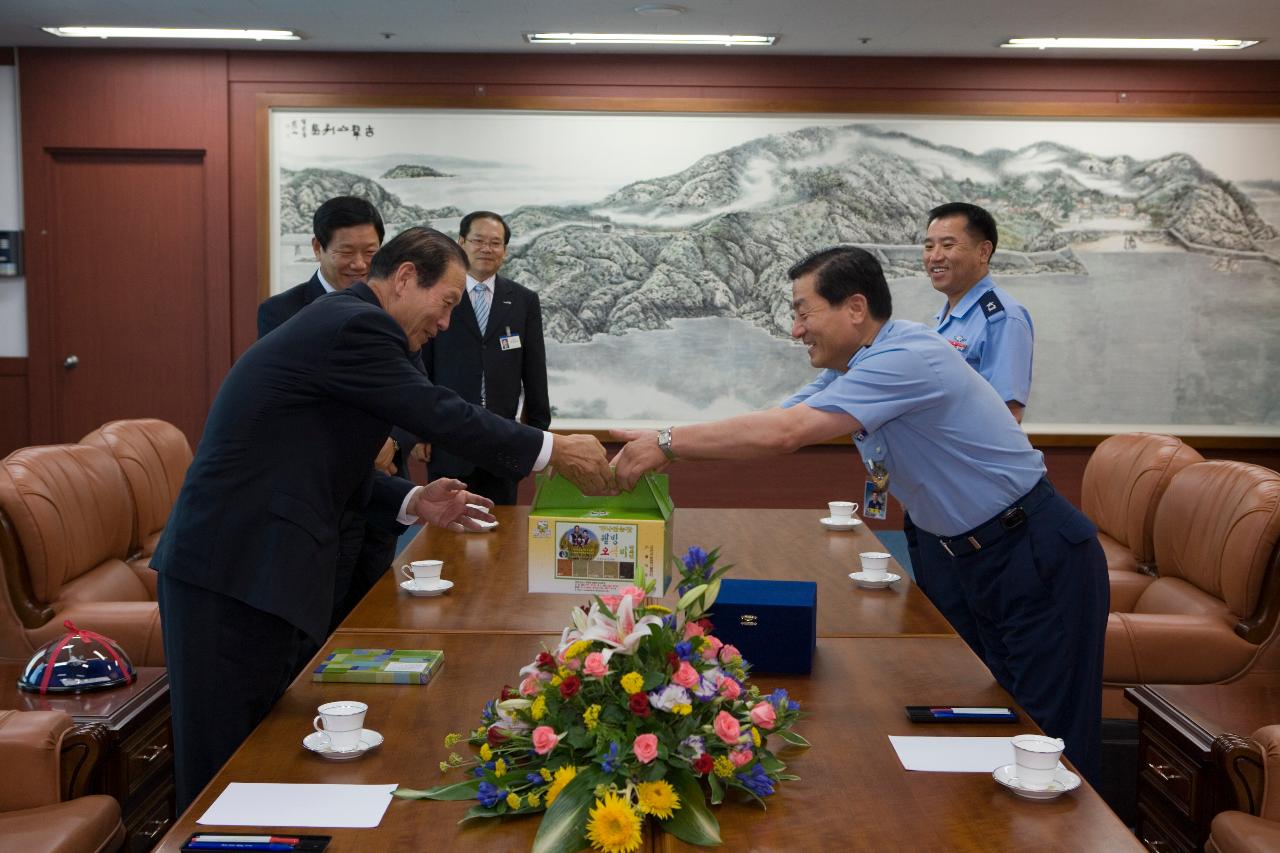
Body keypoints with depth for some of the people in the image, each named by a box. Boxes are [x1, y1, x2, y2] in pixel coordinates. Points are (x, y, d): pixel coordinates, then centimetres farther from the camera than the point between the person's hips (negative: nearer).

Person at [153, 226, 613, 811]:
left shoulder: (340, 320, 17)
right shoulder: (356, 325, -15)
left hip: (252, 560, 10)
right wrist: (556, 450, -5)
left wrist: (414, 502, 11)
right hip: (236, 571, -10)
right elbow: (443, 415, -15)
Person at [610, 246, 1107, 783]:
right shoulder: (850, 370, 7)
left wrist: (667, 444, -24)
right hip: (971, 554, 9)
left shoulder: (908, 358, -25)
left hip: (1036, 555, -9)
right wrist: (656, 445, -5)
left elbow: (782, 435, -32)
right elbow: (770, 424, 5)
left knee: (1050, 738, -4)